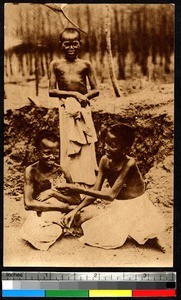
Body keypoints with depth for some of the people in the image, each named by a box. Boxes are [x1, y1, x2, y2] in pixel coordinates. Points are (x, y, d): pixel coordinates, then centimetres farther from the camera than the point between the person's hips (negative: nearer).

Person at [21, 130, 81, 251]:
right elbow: (28, 204, -15)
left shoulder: (62, 171, -2)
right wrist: (61, 206, -16)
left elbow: (77, 200, -2)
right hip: (41, 215, -2)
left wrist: (53, 192, -16)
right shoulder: (31, 171, -8)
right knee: (37, 235, -32)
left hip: (63, 213, 2)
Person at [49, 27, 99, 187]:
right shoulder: (56, 64, 3)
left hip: (83, 108, 1)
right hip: (66, 109, -1)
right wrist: (73, 94, -12)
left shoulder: (85, 64, 5)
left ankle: (87, 180, 9)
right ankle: (72, 181, 6)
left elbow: (95, 90, 6)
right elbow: (52, 91, -2)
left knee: (86, 145, 1)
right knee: (69, 145, 0)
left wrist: (84, 96, -15)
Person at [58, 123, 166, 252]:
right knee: (83, 216, -4)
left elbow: (111, 195, -29)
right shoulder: (105, 161, -6)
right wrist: (75, 210, -16)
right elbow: (95, 192, -3)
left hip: (134, 207, -7)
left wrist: (77, 189, -32)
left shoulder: (129, 163, -26)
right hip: (117, 206, 7)